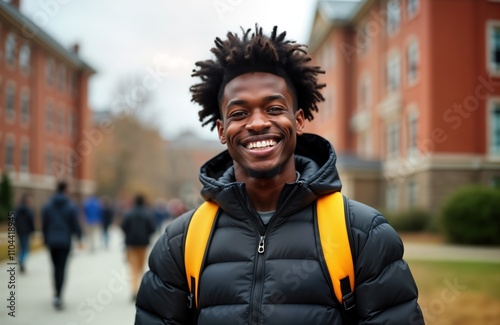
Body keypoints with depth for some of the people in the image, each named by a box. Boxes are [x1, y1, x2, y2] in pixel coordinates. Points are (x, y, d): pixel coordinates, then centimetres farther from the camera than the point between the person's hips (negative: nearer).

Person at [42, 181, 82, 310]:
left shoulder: (47, 206, 2)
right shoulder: (71, 206, -7)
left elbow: (44, 225, 4)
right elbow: (75, 224, -6)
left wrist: (46, 240, 13)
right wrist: (79, 238, 7)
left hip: (52, 242, 3)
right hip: (65, 241, -3)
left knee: (56, 267, 16)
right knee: (62, 268, -2)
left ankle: (57, 292, 22)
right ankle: (58, 295, -12)